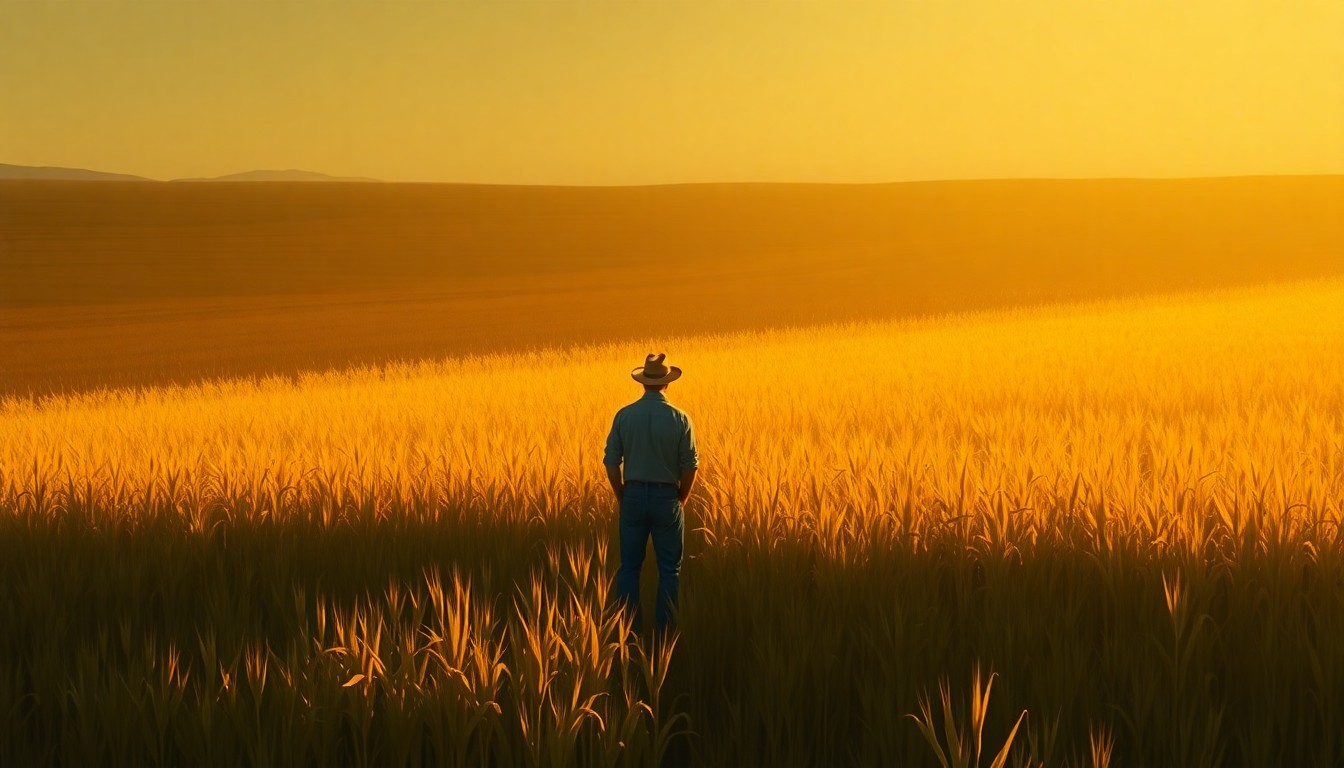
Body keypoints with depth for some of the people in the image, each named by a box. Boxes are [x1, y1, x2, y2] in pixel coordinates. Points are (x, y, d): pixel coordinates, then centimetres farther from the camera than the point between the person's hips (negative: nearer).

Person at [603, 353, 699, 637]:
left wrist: (622, 497, 12)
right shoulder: (679, 418, -7)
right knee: (669, 570, 7)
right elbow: (690, 465, -6)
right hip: (666, 497, -1)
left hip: (634, 495, 1)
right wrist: (681, 498, 10)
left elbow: (611, 462, -1)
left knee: (629, 567, 9)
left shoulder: (624, 416, -3)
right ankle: (665, 632, 7)